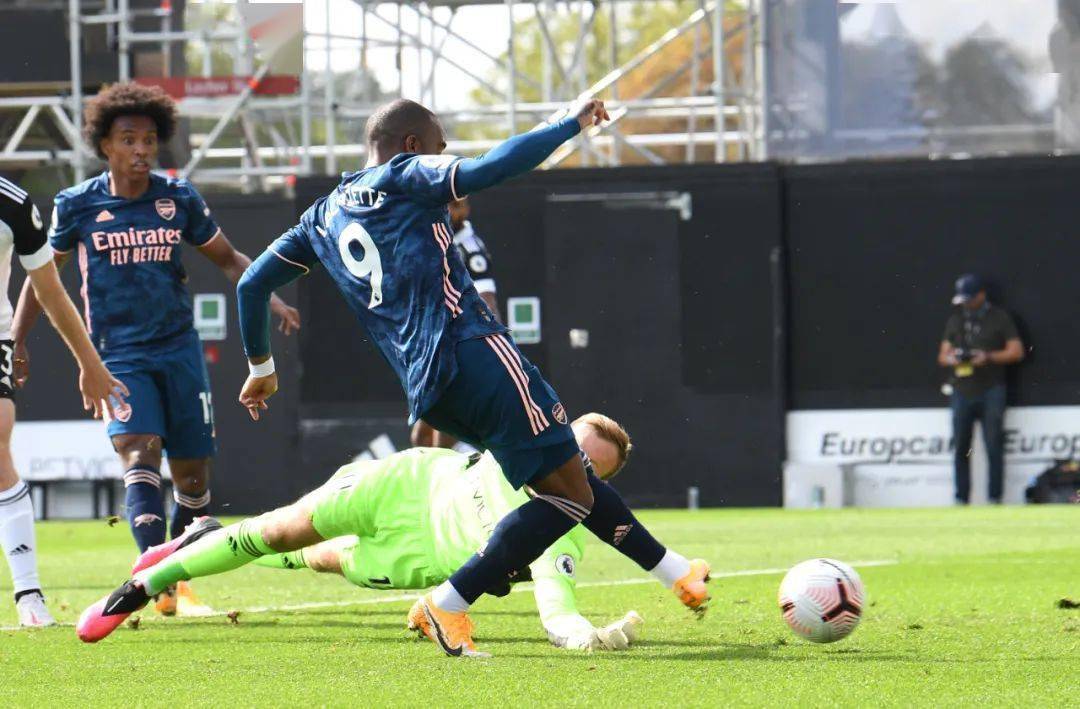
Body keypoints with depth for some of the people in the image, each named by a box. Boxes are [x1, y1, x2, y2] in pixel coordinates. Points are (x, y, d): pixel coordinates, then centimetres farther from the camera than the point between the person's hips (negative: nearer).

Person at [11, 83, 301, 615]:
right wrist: (17, 342, 7)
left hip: (179, 349, 3)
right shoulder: (78, 206, -1)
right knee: (139, 453, -22)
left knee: (193, 471, 4)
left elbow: (227, 259, 16)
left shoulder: (179, 199, 3)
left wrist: (272, 300, 2)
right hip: (118, 356, -3)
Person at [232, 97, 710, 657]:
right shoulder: (406, 176, 5)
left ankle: (673, 572, 25)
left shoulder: (322, 218, 25)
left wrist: (261, 367, 42)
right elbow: (489, 168, -11)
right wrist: (572, 123, -1)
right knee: (569, 492, -7)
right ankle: (447, 605, -11)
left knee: (572, 479, 18)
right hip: (474, 352, -8)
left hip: (427, 392, 8)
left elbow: (252, 284, 28)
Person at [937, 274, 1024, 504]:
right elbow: (943, 355, 16)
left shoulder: (999, 318, 3)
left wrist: (988, 357, -15)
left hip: (990, 391, -4)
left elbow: (1016, 351, -2)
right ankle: (961, 500, 5)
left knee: (994, 448, -6)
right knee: (960, 449, 1)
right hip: (962, 391, 4)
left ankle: (995, 498, -4)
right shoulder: (955, 320, 15)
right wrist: (950, 358, -8)